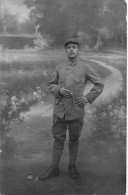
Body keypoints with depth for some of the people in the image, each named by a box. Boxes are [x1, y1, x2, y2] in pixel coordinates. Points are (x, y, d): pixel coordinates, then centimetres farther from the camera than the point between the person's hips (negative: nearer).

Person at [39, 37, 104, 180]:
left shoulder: (85, 68, -1)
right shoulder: (59, 68, 5)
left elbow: (99, 85, 5)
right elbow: (50, 85, 11)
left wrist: (88, 98, -6)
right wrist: (59, 90, -10)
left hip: (76, 111, -1)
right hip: (59, 110, 1)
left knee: (74, 139, 12)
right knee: (58, 139, 8)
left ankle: (72, 166, 29)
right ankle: (54, 169, 19)